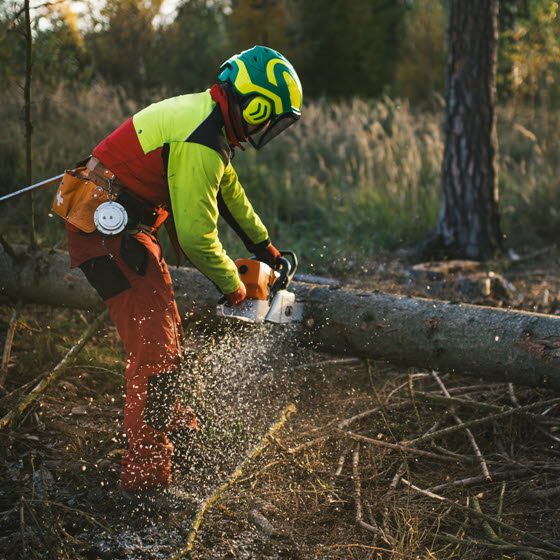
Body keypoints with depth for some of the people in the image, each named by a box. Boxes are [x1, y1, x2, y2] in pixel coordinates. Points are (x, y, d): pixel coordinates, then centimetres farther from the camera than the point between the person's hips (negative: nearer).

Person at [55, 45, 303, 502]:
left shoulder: (206, 114, 7)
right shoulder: (200, 144, -25)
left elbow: (228, 189, 23)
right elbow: (196, 237, -22)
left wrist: (262, 244, 32)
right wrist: (233, 286, -7)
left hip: (129, 224, 10)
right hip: (107, 231, -10)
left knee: (164, 323, 24)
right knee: (156, 347, -10)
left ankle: (167, 413, 45)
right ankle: (147, 468, -2)